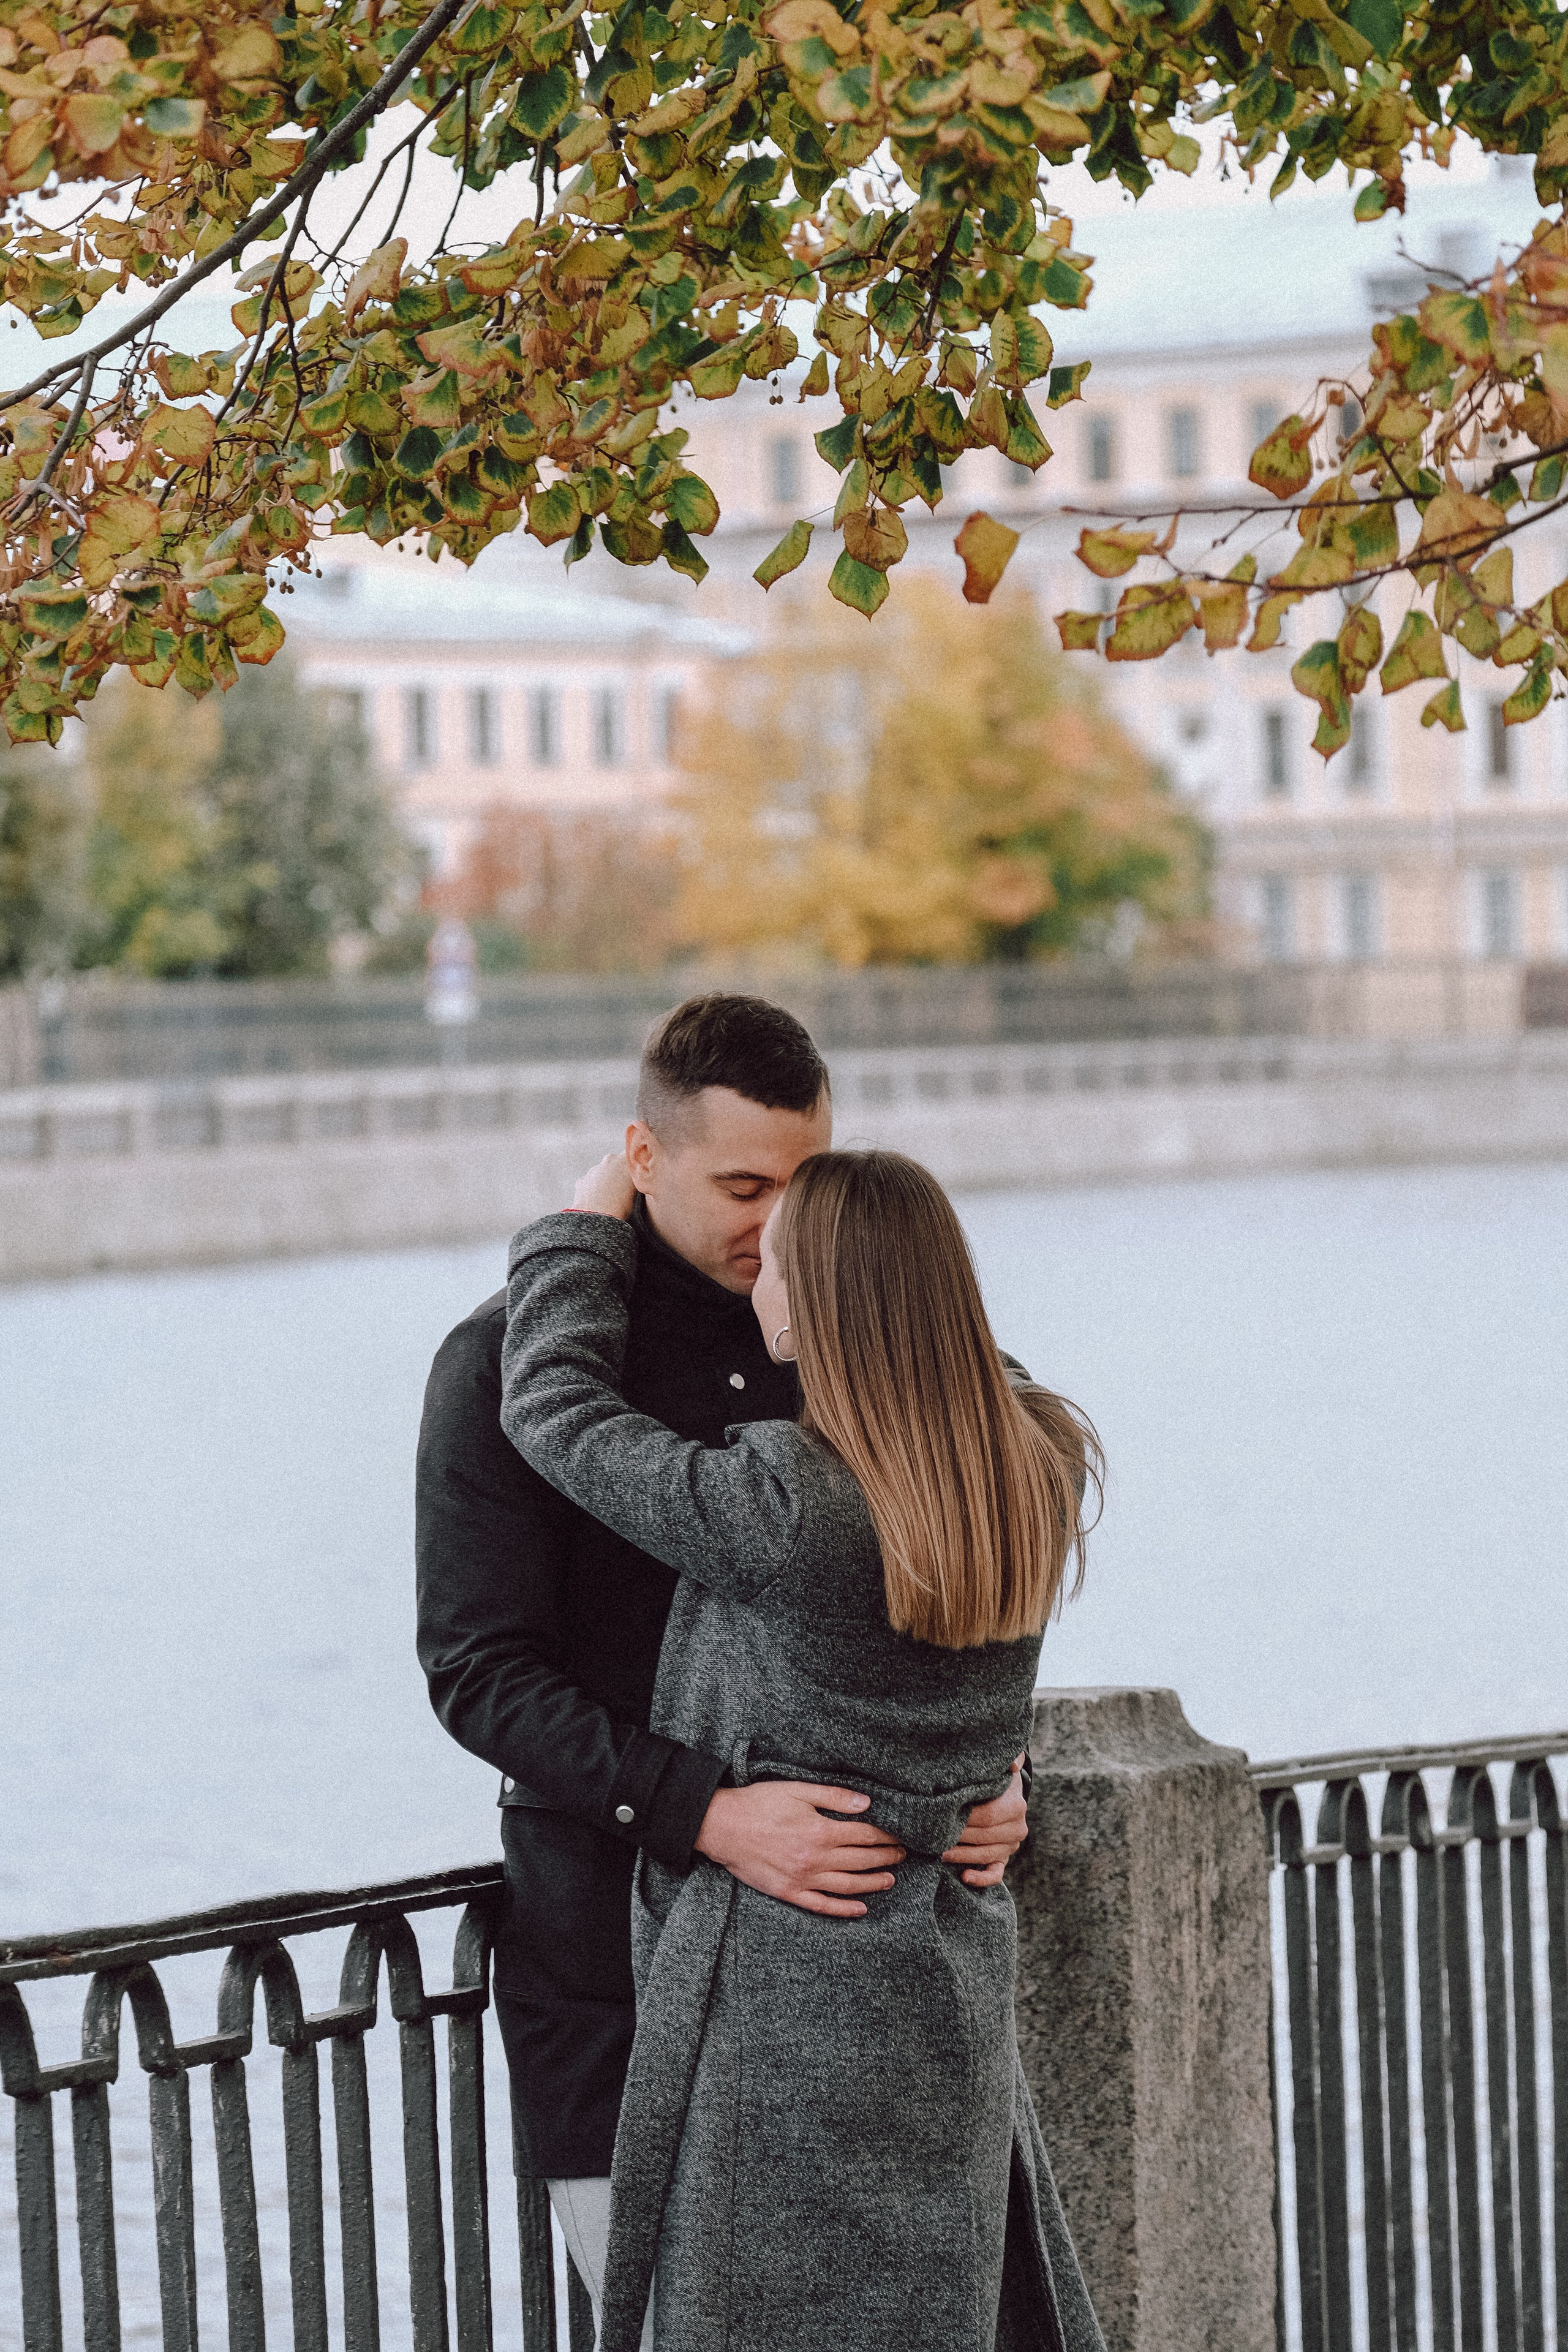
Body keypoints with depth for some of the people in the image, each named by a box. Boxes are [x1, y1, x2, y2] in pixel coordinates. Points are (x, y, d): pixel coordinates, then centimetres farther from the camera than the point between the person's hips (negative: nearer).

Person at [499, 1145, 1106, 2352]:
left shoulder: (782, 1511, -24)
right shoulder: (1039, 1471, -4)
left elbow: (558, 1406, -11)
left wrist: (584, 1233, 4)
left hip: (792, 1990, -7)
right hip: (958, 1969, 7)